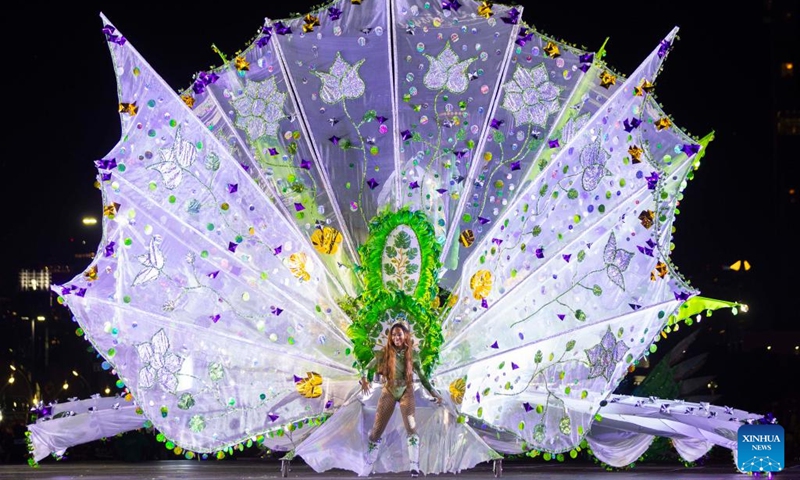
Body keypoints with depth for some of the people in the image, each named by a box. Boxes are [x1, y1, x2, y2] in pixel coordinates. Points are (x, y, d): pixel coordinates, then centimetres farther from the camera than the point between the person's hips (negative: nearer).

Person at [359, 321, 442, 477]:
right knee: (377, 429, 2)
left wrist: (433, 392, 5)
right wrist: (364, 379, -26)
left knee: (411, 426, -17)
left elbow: (422, 376, 6)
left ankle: (414, 466, -20)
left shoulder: (411, 354, -2)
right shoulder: (385, 353, -4)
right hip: (389, 392, 0)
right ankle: (368, 464, 15)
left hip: (406, 391, 0)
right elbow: (368, 368, -6)